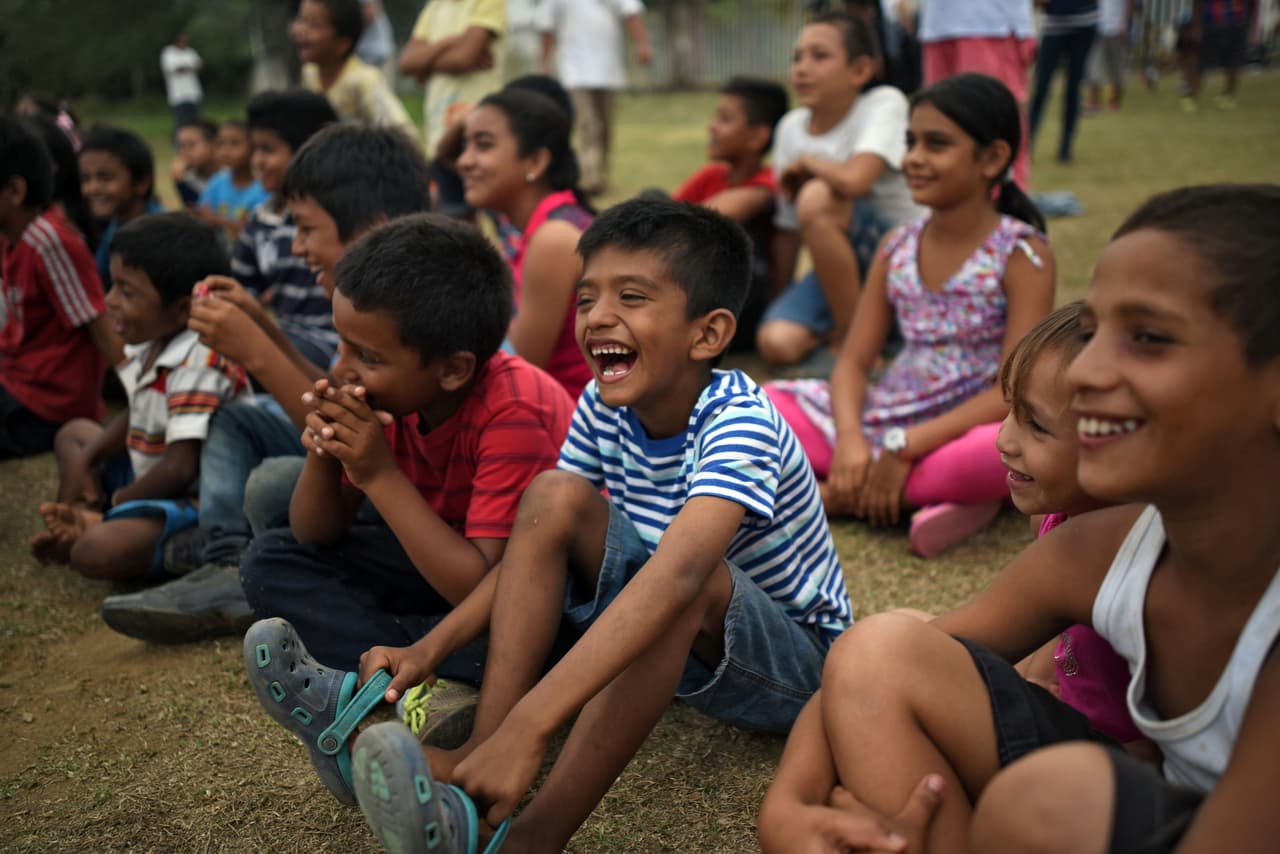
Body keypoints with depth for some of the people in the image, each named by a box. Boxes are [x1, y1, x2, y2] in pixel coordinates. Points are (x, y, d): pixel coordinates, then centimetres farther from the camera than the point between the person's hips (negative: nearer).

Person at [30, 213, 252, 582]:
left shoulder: (200, 365, -25)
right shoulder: (153, 348, 5)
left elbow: (182, 467, -29)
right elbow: (135, 420, 20)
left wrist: (120, 500, -12)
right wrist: (83, 462, 5)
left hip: (192, 503, -11)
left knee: (98, 552, -36)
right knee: (74, 432, 26)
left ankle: (86, 533, -1)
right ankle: (79, 523, 3)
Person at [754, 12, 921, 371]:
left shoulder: (885, 103, -14)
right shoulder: (791, 128, 2)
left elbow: (854, 180, -34)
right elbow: (788, 227, 7)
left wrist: (806, 161, -15)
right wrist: (777, 296, 7)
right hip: (840, 262, 5)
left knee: (817, 197, -34)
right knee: (776, 343, -24)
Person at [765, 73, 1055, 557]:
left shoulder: (1022, 254, -8)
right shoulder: (896, 249, 6)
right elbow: (854, 361, 3)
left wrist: (906, 445, -22)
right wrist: (850, 440, -17)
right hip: (881, 423, 6)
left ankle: (841, 495, -21)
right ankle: (924, 496, -19)